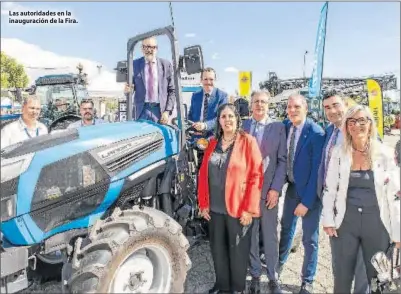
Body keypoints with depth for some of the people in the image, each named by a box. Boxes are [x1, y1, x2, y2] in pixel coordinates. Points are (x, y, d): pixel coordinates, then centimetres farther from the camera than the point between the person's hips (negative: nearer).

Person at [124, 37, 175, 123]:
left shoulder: (166, 64, 4)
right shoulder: (135, 64, 6)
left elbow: (172, 90, 4)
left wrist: (167, 111, -4)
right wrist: (127, 90, -10)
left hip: (160, 110, 0)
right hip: (141, 110, 1)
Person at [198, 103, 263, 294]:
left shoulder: (248, 142, -7)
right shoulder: (213, 143, 8)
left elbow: (256, 176, -11)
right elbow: (203, 174, 8)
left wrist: (249, 208, -14)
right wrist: (203, 203, 4)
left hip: (239, 208, -4)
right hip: (215, 208, 5)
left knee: (238, 251, 10)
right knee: (217, 249, 16)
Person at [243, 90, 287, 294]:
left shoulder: (278, 127, 2)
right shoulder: (242, 126, 5)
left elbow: (282, 160, -1)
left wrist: (276, 188, -8)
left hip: (269, 190, -1)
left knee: (270, 236, 9)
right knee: (249, 235, 11)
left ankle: (272, 277, 26)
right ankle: (255, 275, 28)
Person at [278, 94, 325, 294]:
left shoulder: (316, 133, -21)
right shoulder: (285, 126, -3)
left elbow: (317, 169, -21)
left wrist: (306, 201, -20)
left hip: (309, 190, -5)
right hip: (292, 186, 6)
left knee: (309, 238, 8)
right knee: (286, 226, 23)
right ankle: (279, 262, 46)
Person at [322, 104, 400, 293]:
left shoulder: (384, 154, -5)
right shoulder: (339, 152, -2)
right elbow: (329, 189, 1)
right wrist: (328, 220, -4)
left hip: (376, 222, 0)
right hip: (345, 220, 1)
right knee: (342, 276, 13)